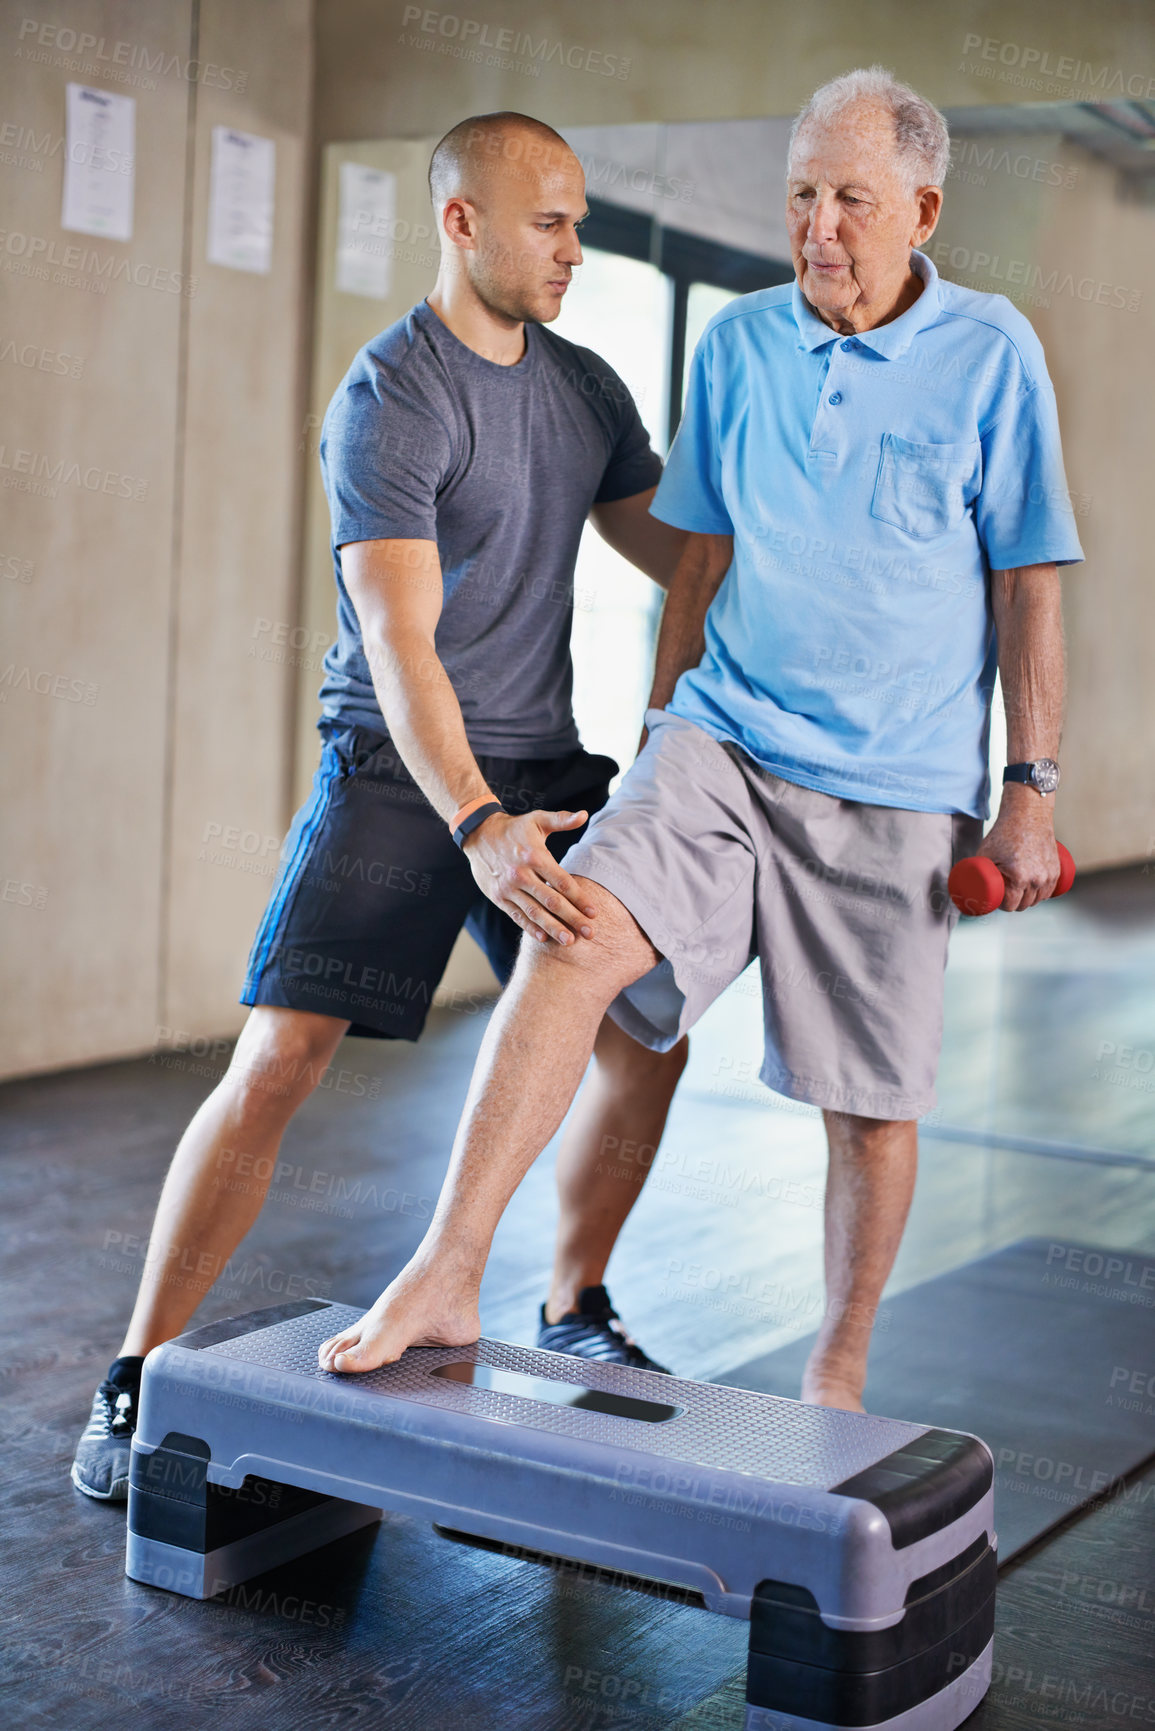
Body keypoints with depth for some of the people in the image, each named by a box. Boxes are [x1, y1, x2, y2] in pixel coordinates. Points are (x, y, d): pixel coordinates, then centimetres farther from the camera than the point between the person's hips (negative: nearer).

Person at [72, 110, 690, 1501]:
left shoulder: (586, 389, 8)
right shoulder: (387, 397, -14)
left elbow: (666, 545, 22)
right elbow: (399, 640, -24)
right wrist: (476, 829, -37)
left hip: (542, 765, 7)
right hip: (396, 774, -7)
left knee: (647, 1033, 4)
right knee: (277, 1062, -14)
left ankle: (573, 1311, 26)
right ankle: (136, 1379, -2)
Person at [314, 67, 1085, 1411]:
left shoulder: (992, 354, -1)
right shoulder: (737, 343, 8)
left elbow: (1027, 585, 0)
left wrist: (1032, 789, -5)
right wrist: (659, 737, 14)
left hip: (897, 791, -2)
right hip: (726, 738, 2)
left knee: (873, 1103, 3)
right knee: (576, 936, -22)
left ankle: (836, 1377, 23)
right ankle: (443, 1279, -19)